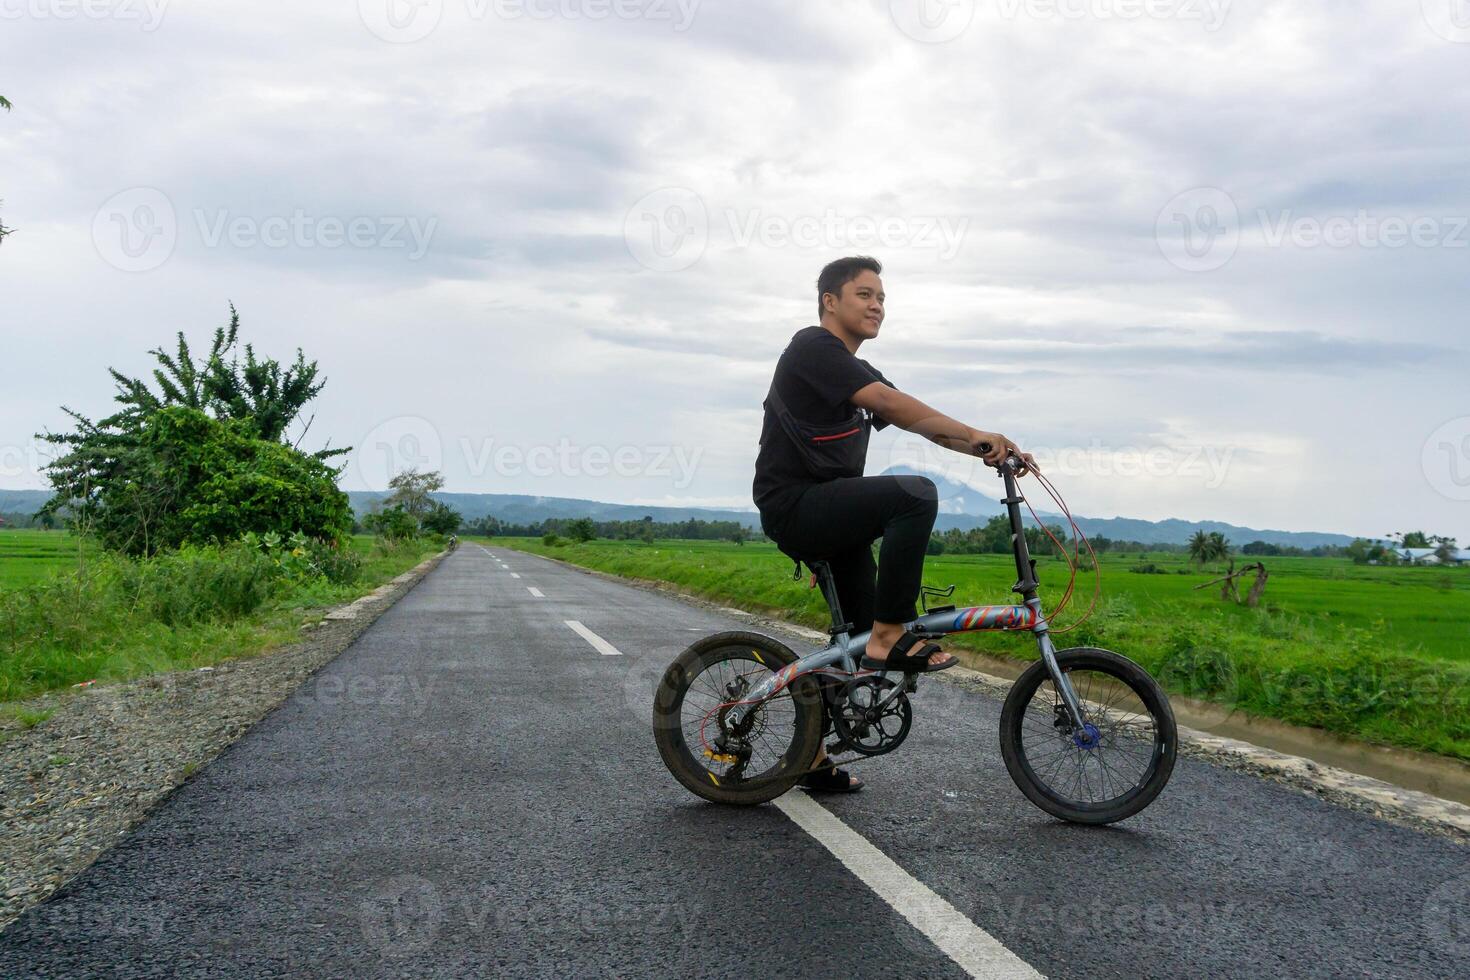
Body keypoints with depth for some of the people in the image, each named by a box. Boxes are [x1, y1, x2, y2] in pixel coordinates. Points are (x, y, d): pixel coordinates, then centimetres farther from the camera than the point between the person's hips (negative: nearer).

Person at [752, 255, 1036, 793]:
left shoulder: (855, 371, 21)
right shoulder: (812, 348, -9)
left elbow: (919, 422, 9)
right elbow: (888, 402, -23)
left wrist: (987, 448, -7)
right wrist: (976, 434, -28)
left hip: (828, 515, 10)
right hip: (794, 505, -10)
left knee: (859, 638, 10)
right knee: (916, 494, -28)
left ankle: (812, 757, 22)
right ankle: (891, 634, -20)